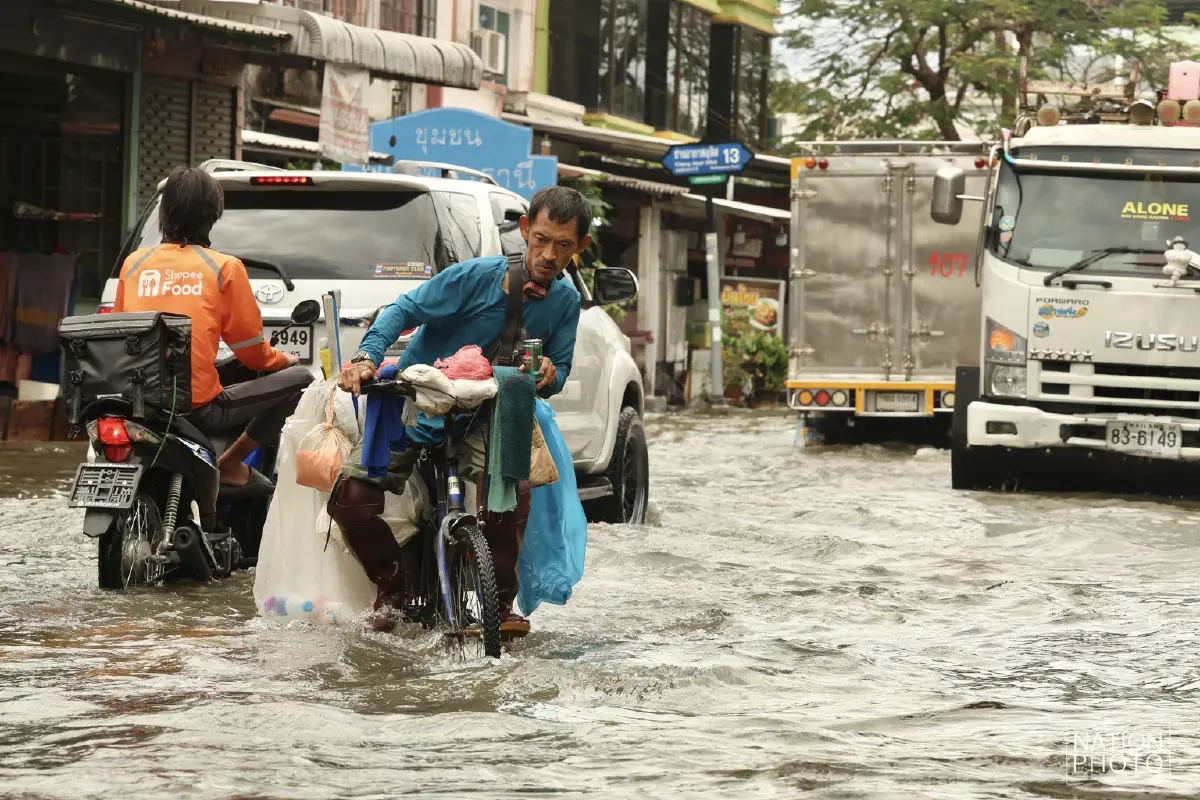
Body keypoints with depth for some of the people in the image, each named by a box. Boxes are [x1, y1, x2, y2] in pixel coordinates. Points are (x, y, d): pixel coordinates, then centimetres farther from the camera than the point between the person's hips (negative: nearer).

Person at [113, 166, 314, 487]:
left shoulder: (134, 263, 7)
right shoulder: (224, 268, -4)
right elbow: (250, 349, 2)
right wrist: (283, 360, 24)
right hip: (200, 409, -6)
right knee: (299, 378, 6)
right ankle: (231, 463, 3)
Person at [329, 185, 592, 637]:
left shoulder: (565, 301, -2)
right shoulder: (476, 276, -16)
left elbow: (560, 370, 1)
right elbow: (405, 310, -13)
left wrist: (549, 374, -25)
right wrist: (366, 358, -29)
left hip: (479, 424, 2)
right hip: (411, 410, -2)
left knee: (513, 489, -29)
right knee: (350, 497, -19)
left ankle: (500, 602, -9)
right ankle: (392, 588, 8)